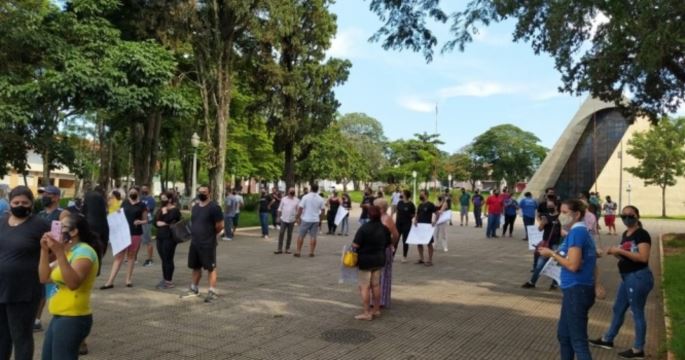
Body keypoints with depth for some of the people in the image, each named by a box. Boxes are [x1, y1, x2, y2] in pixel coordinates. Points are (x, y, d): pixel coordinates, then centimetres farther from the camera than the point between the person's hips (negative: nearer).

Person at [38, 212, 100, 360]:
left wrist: (59, 253, -33)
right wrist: (45, 251, 2)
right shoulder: (68, 252, 16)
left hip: (73, 319, -10)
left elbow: (73, 283, -30)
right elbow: (45, 278, 10)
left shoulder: (84, 251, -15)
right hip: (59, 317, 10)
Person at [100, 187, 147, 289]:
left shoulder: (142, 205, 0)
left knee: (131, 256, 8)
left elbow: (145, 220, 4)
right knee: (118, 256, 1)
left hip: (135, 233, -2)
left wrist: (140, 222, -17)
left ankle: (129, 279, 18)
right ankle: (110, 281, 2)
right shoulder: (124, 203, 8)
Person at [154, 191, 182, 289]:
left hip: (169, 238, -8)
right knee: (163, 259, 12)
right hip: (160, 237, 8)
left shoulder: (174, 210, -8)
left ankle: (169, 281, 1)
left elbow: (167, 220, -20)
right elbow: (155, 221, 11)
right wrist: (158, 223, -8)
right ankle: (164, 279, 20)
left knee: (168, 259, -5)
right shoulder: (160, 210, 16)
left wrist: (164, 211, -11)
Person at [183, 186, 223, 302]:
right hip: (194, 243, 8)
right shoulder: (195, 207, 11)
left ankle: (212, 291, 6)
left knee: (211, 267, 0)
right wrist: (195, 234, 9)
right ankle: (194, 289, 33)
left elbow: (220, 225, -14)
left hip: (208, 244, -8)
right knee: (195, 267, 18)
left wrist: (210, 234, -2)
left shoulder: (214, 207, -14)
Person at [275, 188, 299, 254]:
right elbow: (280, 209, 7)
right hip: (283, 219, 0)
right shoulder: (284, 199, 3)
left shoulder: (297, 200, 1)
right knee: (281, 233, -4)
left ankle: (287, 248, 17)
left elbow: (298, 211, 4)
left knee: (289, 234, 7)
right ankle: (279, 249, 0)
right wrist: (278, 217, 5)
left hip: (291, 220, 0)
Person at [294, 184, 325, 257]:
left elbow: (300, 208, -10)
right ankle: (311, 252, 6)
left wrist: (298, 217, 0)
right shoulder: (320, 199, 1)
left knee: (301, 236, 7)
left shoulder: (305, 197, -9)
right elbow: (322, 210, 7)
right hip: (315, 220, 2)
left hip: (306, 219, -2)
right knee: (313, 236, 6)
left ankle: (298, 252, 8)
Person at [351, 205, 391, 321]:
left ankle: (367, 313, 4)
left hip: (365, 260, -6)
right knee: (376, 285, 17)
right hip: (379, 259, 6)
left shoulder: (364, 228, -19)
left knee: (364, 287, 2)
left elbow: (356, 245, -22)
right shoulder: (384, 228, -1)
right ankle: (377, 309, 26)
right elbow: (389, 244, 7)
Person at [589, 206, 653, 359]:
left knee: (637, 312, 2)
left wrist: (620, 250, -22)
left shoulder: (642, 234, -14)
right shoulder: (625, 234, 13)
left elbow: (643, 257, -24)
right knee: (618, 309, 18)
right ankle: (607, 340, 32)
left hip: (639, 277, -9)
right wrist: (615, 252, 2)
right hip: (627, 277, 9)